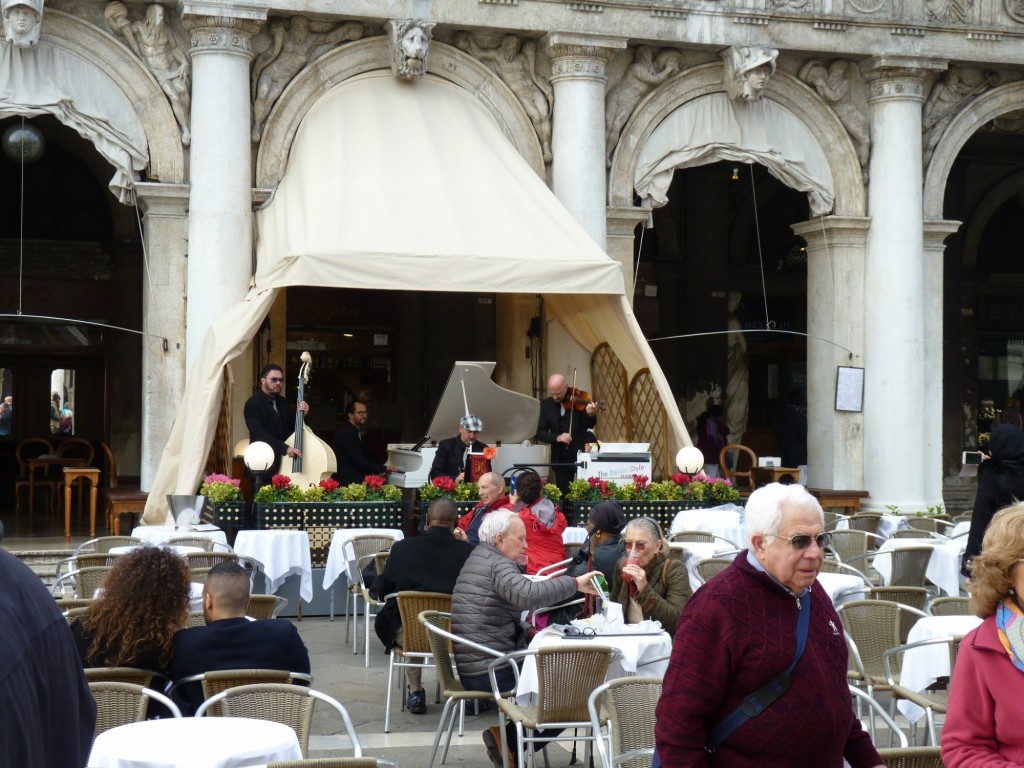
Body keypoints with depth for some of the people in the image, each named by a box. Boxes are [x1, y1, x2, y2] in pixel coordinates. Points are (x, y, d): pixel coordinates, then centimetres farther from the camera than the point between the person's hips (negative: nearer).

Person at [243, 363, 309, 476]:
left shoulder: (283, 402, 15)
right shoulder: (253, 403, -9)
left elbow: (292, 428, 16)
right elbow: (259, 433, -22)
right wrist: (284, 448, -31)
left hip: (284, 462, 6)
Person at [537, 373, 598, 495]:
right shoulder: (546, 404, 2)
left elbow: (589, 426, -16)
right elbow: (540, 433, -1)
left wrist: (591, 415, -38)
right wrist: (557, 437, -19)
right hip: (560, 460, 3)